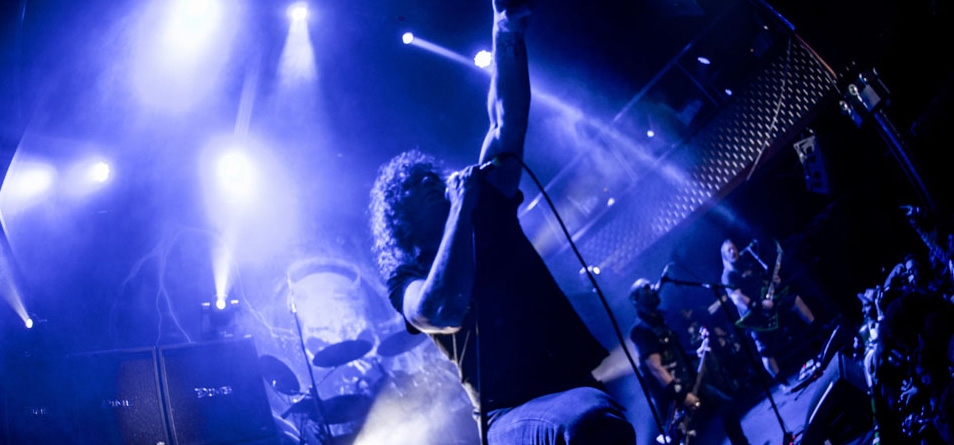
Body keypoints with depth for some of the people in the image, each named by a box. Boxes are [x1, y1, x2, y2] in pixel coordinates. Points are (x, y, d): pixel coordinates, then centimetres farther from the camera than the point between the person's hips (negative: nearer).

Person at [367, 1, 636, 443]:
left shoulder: (485, 209, 17)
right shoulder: (406, 282, 3)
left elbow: (508, 121, 13)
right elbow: (445, 312, -21)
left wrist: (507, 37, 2)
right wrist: (460, 205, -13)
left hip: (577, 383, 6)